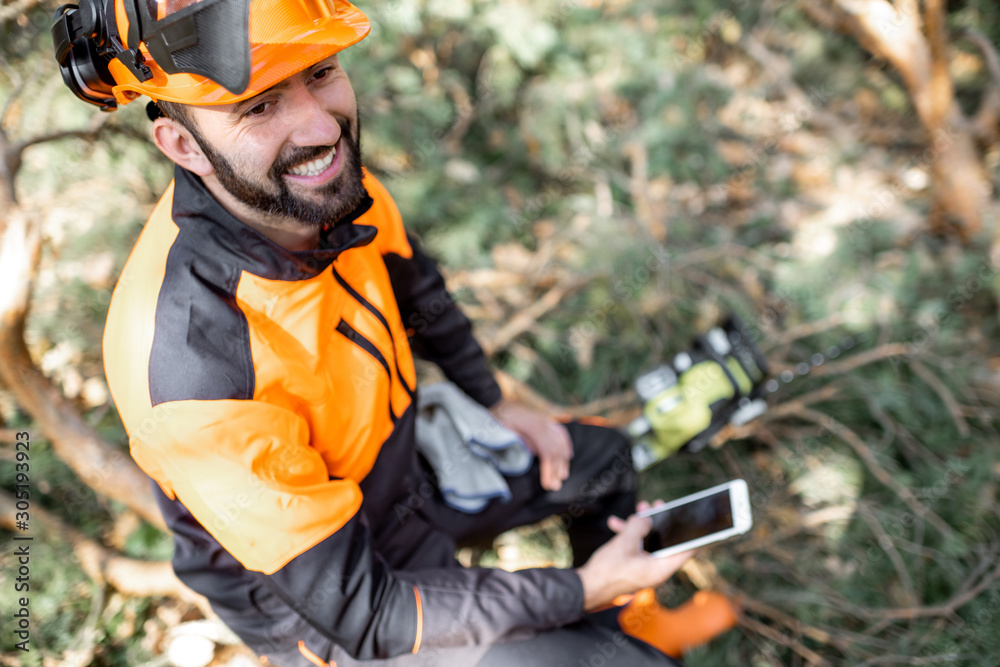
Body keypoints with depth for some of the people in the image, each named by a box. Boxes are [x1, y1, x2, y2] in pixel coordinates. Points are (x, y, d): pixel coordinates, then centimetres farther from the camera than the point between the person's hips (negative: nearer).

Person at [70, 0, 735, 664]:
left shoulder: (330, 179, -19)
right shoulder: (192, 367, -40)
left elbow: (417, 285, 6)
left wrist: (500, 406, 9)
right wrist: (582, 587, -21)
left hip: (400, 470, 7)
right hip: (316, 604, -6)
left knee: (603, 459, 18)